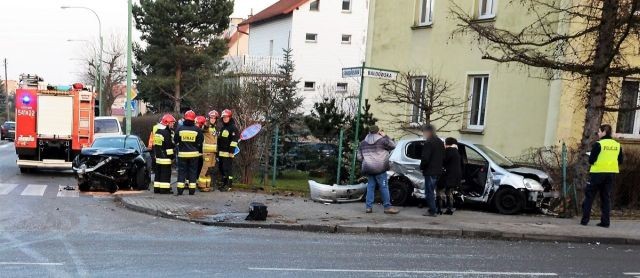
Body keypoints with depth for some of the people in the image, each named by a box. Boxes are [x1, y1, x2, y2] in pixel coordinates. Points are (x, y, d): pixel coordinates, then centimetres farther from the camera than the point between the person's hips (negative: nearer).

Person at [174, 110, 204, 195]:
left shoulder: (180, 128, -6)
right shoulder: (197, 129, -6)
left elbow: (175, 140, 2)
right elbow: (200, 141, 1)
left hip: (182, 153, 0)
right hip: (194, 153, 0)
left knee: (181, 171, 7)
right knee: (193, 171, 7)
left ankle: (180, 190, 5)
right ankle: (192, 190, 7)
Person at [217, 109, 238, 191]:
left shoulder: (233, 128, -6)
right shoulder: (222, 128, 21)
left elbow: (234, 140, -13)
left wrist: (231, 151, -19)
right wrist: (218, 151, 23)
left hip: (228, 152, -8)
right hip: (221, 152, 8)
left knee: (228, 168, -9)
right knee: (221, 168, 11)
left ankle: (229, 185, -6)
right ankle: (224, 183, 20)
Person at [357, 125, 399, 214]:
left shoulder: (363, 143, 11)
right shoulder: (382, 140, -4)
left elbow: (359, 157, 12)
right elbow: (393, 145, 8)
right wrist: (385, 136, 11)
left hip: (368, 168, 5)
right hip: (379, 168, -5)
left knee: (370, 187, 10)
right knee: (384, 187, 1)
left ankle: (368, 207, 7)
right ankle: (387, 207, 3)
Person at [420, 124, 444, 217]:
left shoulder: (428, 143, -15)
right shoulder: (440, 142, 14)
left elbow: (425, 158, -20)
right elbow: (443, 157, 17)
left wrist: (421, 167, -6)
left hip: (430, 171, -9)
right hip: (438, 170, 9)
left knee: (429, 192, -3)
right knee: (432, 191, 17)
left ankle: (432, 210, -3)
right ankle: (433, 209, 21)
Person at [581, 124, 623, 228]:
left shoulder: (598, 144, -12)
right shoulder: (617, 145, 5)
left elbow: (591, 160, -14)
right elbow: (620, 161, 10)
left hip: (598, 173, -5)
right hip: (611, 174, 5)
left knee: (589, 196, 4)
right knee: (606, 197, 11)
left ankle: (585, 220, 2)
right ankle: (605, 221, 9)